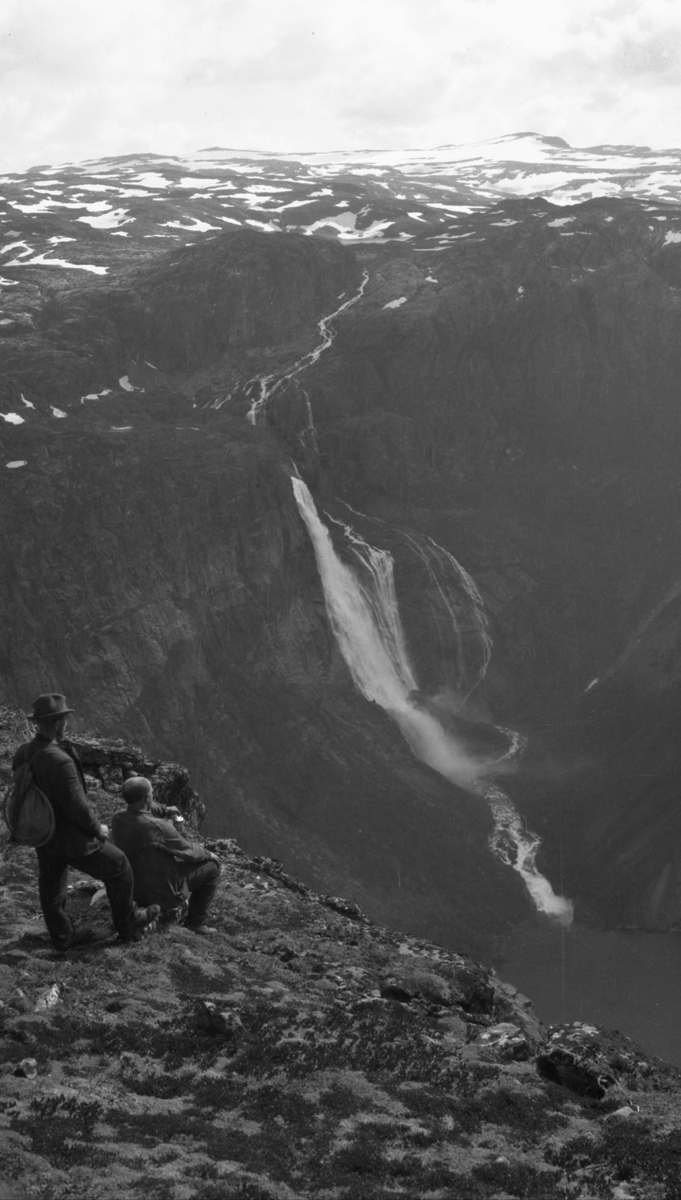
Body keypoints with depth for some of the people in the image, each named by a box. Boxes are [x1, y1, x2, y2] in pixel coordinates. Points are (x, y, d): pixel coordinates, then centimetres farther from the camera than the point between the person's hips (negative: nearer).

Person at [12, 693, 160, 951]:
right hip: (71, 840, -7)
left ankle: (63, 936, 43)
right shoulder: (60, 762, -36)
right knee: (117, 867, 16)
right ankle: (127, 924, 34)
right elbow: (78, 808, -29)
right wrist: (98, 829, -9)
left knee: (51, 886, 23)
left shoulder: (21, 755, -10)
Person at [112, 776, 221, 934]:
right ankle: (195, 923, 16)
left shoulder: (118, 820, -13)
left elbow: (139, 808, 14)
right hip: (163, 892, -7)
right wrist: (207, 854, 3)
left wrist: (164, 810, 8)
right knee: (212, 864, 10)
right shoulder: (158, 827, -34)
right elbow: (188, 852, -16)